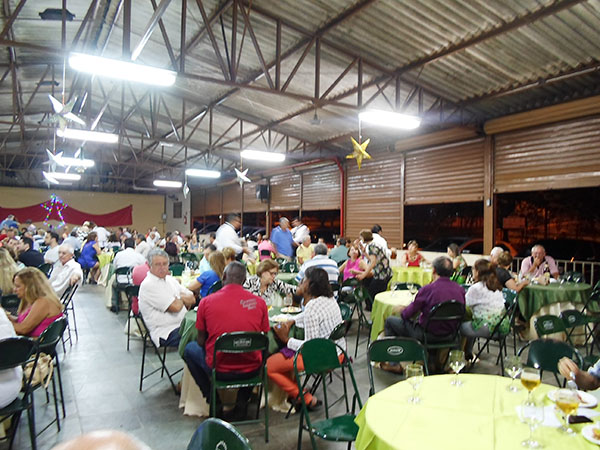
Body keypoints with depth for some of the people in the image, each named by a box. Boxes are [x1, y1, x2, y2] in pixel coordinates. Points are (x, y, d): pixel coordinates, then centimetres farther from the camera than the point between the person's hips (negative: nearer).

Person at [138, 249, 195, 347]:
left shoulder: (170, 279, 17)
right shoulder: (147, 285, -8)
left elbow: (192, 300, 15)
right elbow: (175, 307, -15)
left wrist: (180, 297, -3)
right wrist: (182, 299, 6)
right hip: (166, 334, -8)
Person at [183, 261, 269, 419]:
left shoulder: (206, 302, -8)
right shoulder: (259, 302, -5)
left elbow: (201, 341, 2)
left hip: (219, 370, -1)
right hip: (251, 370, 2)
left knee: (189, 349, 26)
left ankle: (212, 399, 23)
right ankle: (242, 401, 25)